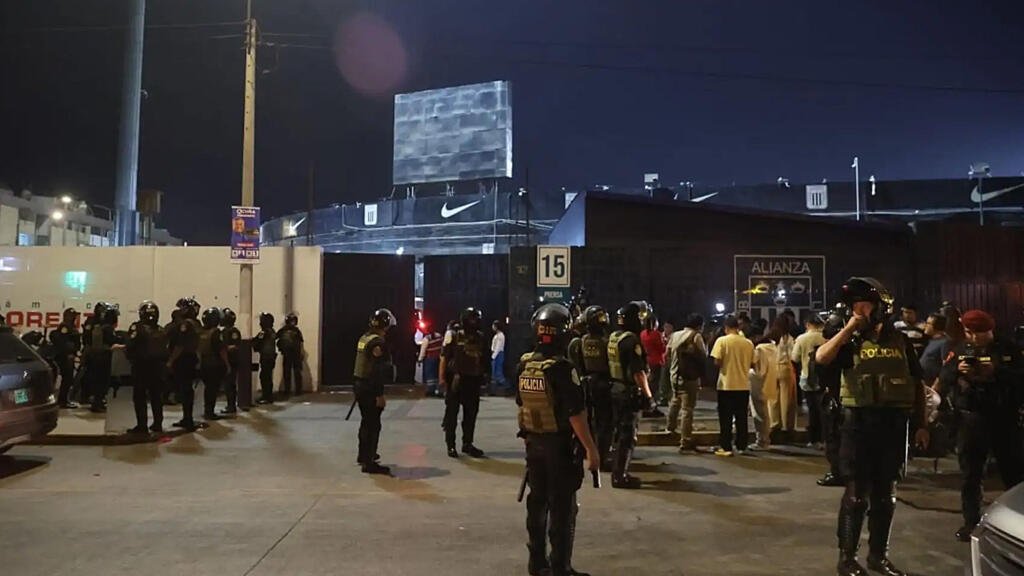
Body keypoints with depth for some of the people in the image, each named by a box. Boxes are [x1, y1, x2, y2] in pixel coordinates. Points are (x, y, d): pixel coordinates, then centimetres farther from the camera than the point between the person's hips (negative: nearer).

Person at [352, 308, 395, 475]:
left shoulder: (364, 338, 11)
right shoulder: (378, 342, -18)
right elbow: (377, 370, -23)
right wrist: (380, 395, -21)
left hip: (360, 385, 10)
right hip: (370, 389, -10)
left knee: (366, 422, 22)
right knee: (373, 425, -3)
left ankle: (363, 455, 36)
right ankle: (369, 463, 0)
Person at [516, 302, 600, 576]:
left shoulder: (524, 365, 0)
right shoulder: (562, 368, -21)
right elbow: (576, 413, -23)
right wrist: (591, 449, -17)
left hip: (533, 441, 7)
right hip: (560, 443, -6)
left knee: (537, 500, 17)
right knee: (562, 506, 4)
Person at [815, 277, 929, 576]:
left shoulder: (900, 341, 8)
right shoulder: (851, 341, -1)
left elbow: (916, 383, 12)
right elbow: (821, 357, -20)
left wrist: (921, 424, 8)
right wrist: (849, 328, -16)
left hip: (894, 424, 3)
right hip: (860, 422, -3)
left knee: (885, 494, 13)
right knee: (857, 493, 0)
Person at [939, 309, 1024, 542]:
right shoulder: (960, 350, 8)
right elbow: (944, 379, 2)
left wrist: (996, 371, -20)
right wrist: (957, 370, -16)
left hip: (1004, 420, -1)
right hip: (971, 419, 1)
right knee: (971, 475, 7)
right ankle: (971, 522, 16)